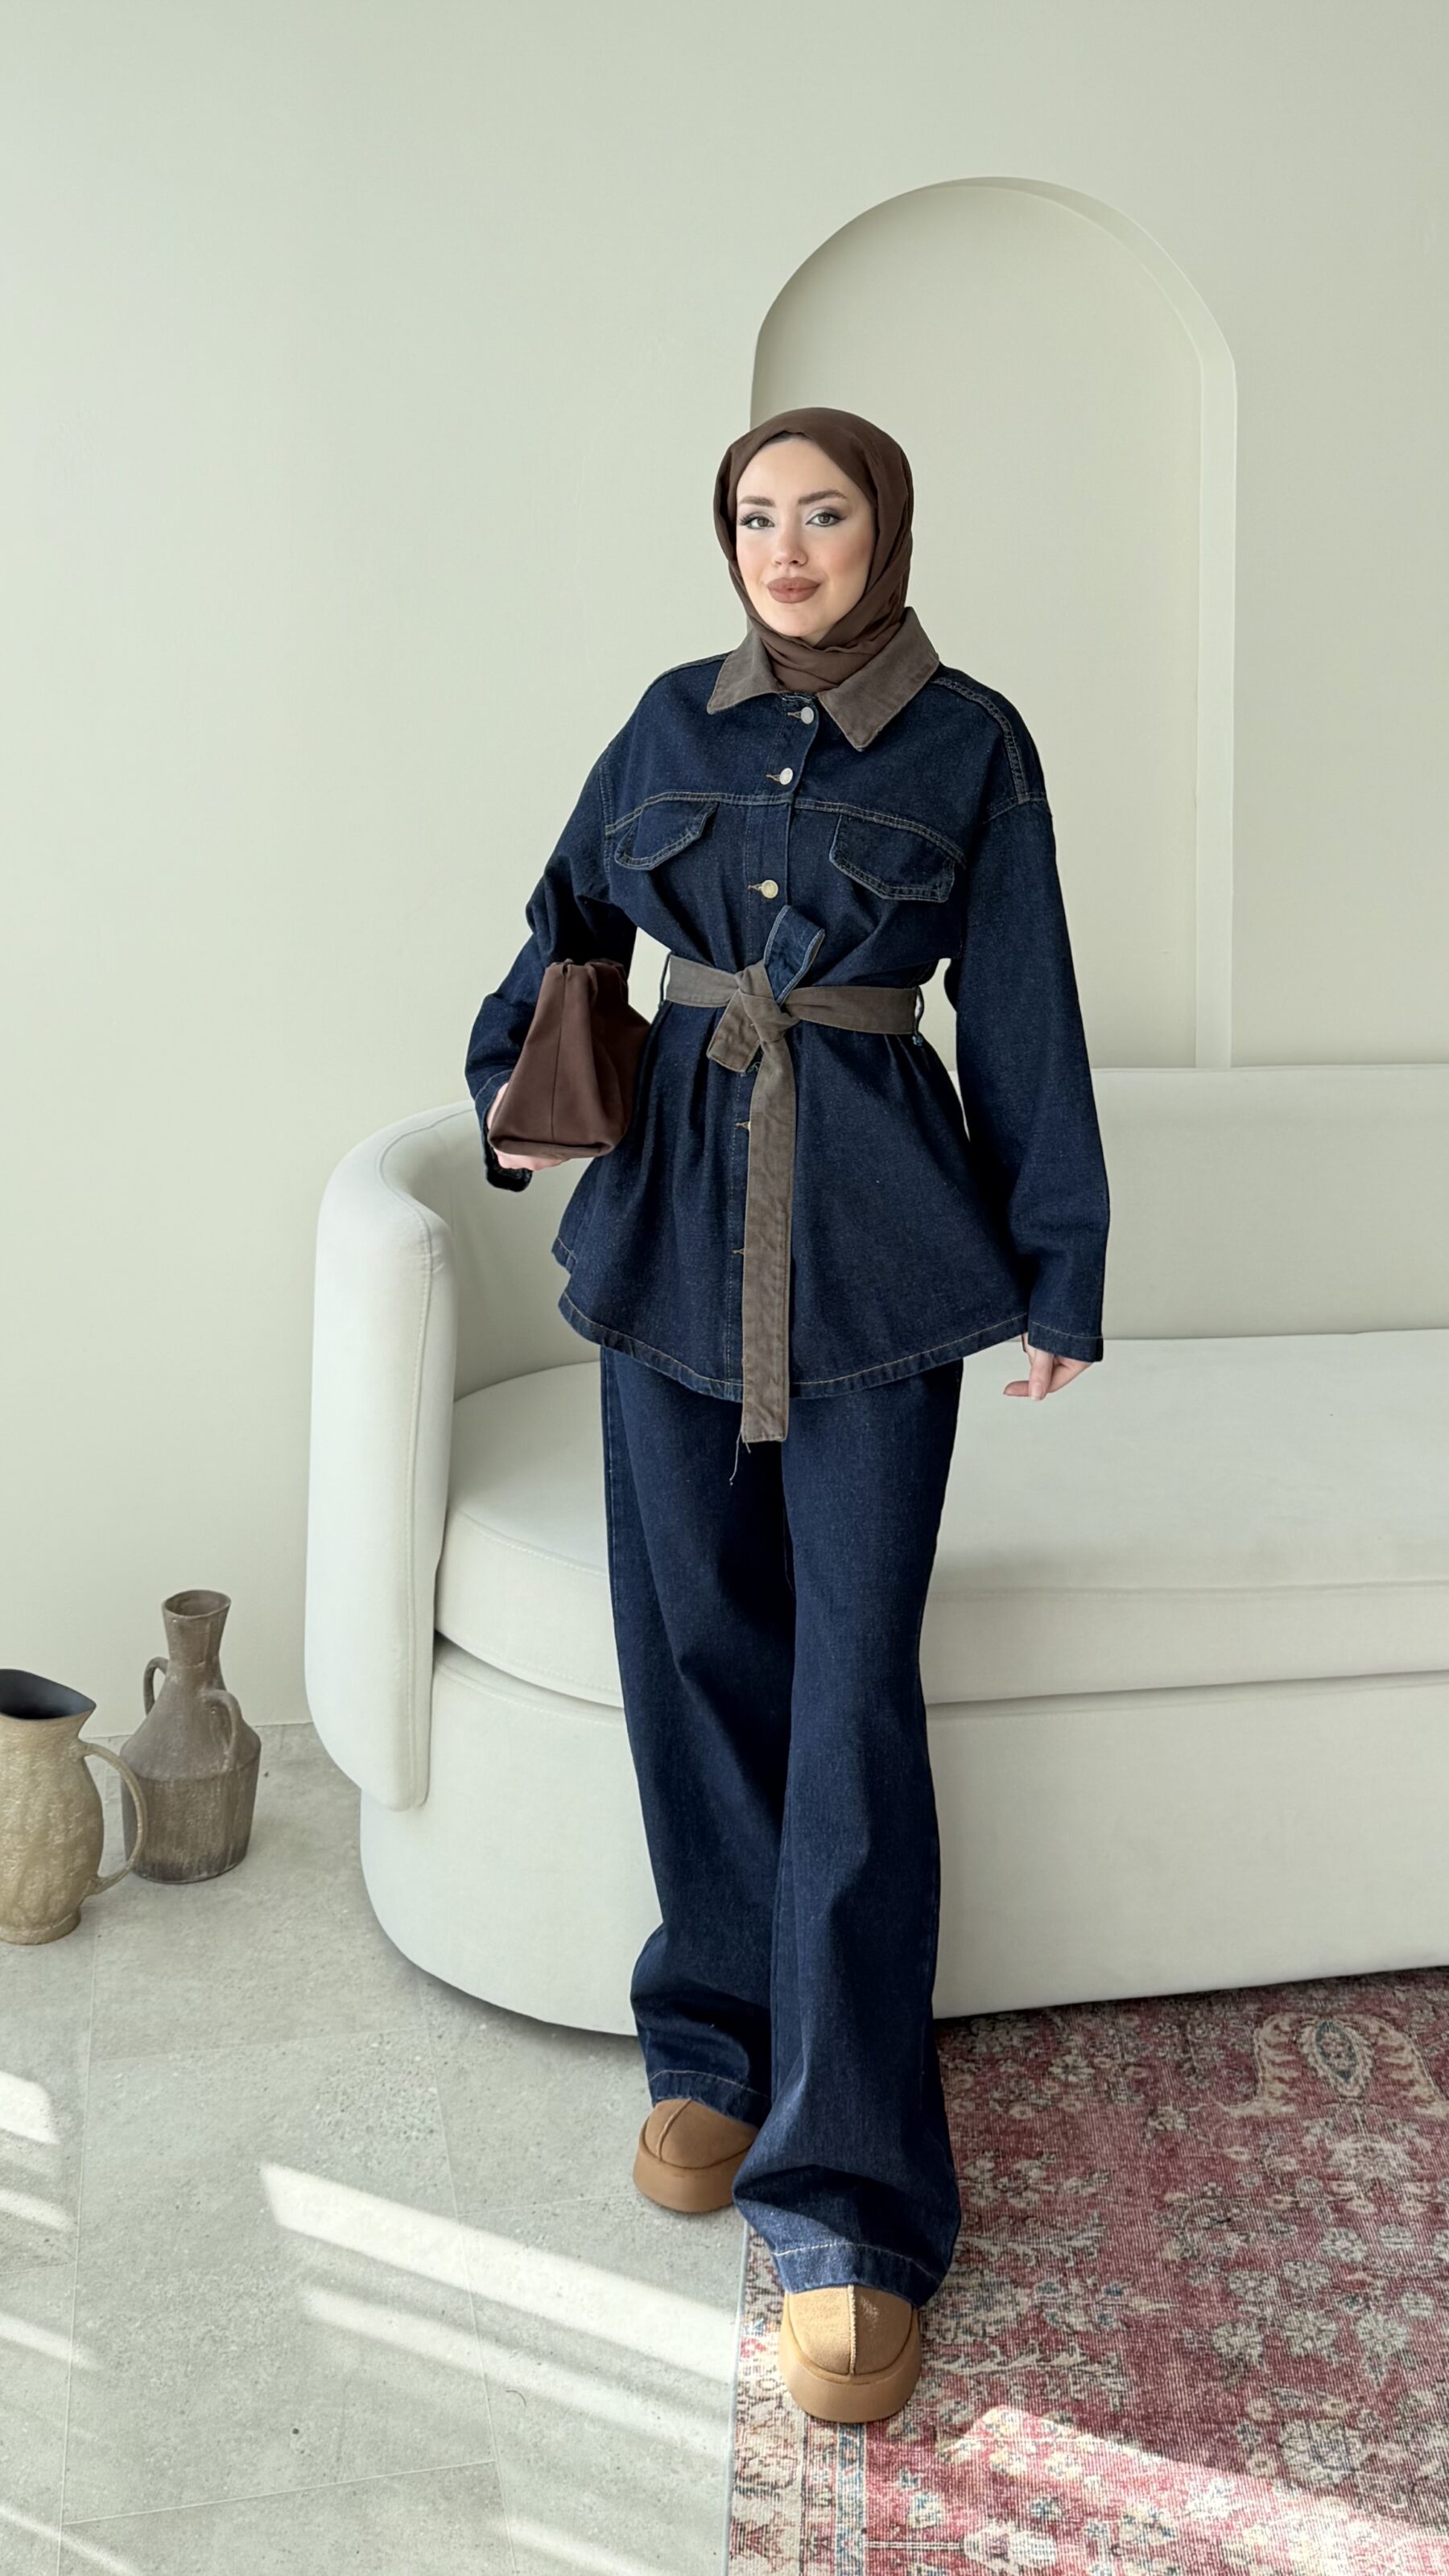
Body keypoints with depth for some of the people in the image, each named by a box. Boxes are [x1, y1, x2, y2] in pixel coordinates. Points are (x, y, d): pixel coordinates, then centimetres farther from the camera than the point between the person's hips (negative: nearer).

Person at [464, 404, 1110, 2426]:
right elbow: (572, 918, 24)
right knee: (694, 1647, 8)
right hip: (671, 1214, 4)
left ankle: (851, 2200, 0)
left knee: (854, 1695, -7)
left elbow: (1023, 1012, 2)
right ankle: (717, 2045, 28)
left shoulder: (969, 741, 1)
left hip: (879, 1236, -4)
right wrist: (517, 1085, 12)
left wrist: (1058, 1267, 1)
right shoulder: (676, 720, 10)